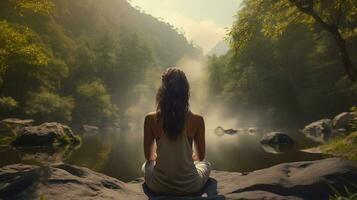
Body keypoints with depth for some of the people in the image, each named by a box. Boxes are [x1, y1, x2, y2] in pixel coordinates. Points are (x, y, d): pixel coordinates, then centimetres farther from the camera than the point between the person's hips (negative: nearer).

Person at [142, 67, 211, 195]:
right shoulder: (197, 120, -15)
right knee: (206, 164, 32)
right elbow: (201, 156, -1)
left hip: (159, 187, 1)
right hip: (189, 187, 0)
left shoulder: (151, 119, -14)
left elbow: (148, 155, -1)